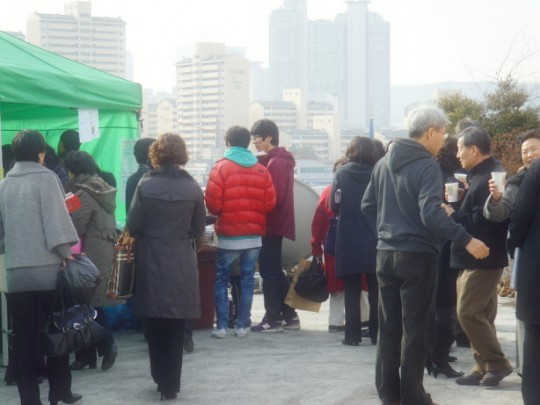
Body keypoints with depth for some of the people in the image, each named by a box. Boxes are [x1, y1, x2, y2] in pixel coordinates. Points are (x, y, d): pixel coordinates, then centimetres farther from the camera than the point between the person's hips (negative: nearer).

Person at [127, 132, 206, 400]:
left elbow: (133, 226, -7)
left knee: (154, 325, 15)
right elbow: (199, 231, 2)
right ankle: (171, 385, 9)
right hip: (181, 265, 1)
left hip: (151, 263, 0)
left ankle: (160, 378, 22)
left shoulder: (145, 185, -9)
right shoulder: (193, 188, -5)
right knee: (175, 327, 7)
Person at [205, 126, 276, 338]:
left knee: (221, 280, 8)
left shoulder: (221, 167, -8)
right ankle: (242, 325, 11)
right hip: (254, 236, 3)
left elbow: (213, 203, -11)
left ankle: (221, 326, 2)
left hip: (229, 236, -3)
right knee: (247, 280, 11)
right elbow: (270, 203, 0)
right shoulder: (261, 170, 2)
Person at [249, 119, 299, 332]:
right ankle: (289, 316, 18)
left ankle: (273, 319, 0)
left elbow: (274, 197, -20)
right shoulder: (280, 160, 15)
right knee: (275, 272, 14)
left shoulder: (275, 162, -15)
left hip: (272, 225, -10)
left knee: (269, 272, -4)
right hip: (277, 224, 10)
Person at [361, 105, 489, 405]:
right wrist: (466, 240, -25)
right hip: (417, 256, -7)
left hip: (386, 254, 7)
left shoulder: (384, 162, 7)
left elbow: (368, 206, 12)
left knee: (389, 326, 13)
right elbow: (431, 214, -26)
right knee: (415, 329, 2)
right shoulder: (427, 166, -15)